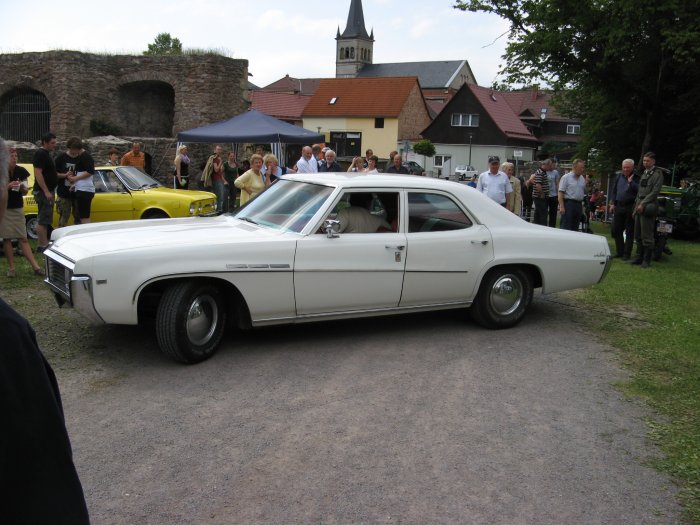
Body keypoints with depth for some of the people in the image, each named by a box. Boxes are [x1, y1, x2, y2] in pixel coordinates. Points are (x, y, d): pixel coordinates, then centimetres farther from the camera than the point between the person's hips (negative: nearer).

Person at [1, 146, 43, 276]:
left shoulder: (21, 171, 0)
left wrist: (24, 189, -14)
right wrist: (8, 186, -23)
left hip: (18, 208, 2)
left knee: (23, 239, 2)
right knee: (7, 238, 1)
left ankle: (35, 267, -4)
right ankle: (11, 268, 7)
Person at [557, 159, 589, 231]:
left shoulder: (582, 178, 14)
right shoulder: (566, 177, -6)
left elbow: (584, 192, 22)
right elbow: (561, 192, -11)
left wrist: (586, 184, 2)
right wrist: (561, 206, -19)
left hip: (579, 205, 7)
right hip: (568, 203, -7)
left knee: (575, 227, 11)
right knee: (565, 227, -8)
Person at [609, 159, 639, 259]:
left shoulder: (636, 178, -4)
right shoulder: (618, 176, 11)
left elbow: (638, 190, -17)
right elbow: (613, 190, 16)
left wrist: (630, 181, -18)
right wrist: (612, 203, 10)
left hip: (630, 207, -5)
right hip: (618, 206, 5)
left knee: (629, 232, 1)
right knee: (616, 230, 9)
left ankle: (627, 254, 7)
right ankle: (619, 251, 20)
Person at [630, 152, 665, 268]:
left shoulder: (658, 174, -5)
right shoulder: (644, 174, 18)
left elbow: (655, 191, -13)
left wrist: (643, 204, -17)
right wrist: (636, 206, 16)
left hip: (648, 207, -8)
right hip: (639, 206, 8)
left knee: (647, 235, -6)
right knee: (638, 235, 10)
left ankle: (647, 260, 0)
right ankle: (639, 257, 18)